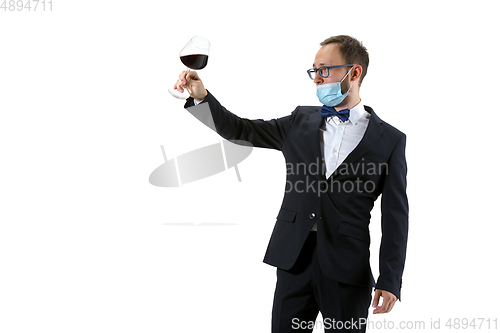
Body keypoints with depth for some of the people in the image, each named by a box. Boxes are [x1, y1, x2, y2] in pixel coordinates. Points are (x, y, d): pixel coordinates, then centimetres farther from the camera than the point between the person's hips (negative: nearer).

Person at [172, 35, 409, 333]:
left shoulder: (390, 139, 0)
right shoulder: (301, 121, 11)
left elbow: (395, 215, -2)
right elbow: (240, 130, 12)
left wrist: (390, 281, -7)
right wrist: (201, 97, -3)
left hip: (347, 268, -3)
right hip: (294, 258, 3)